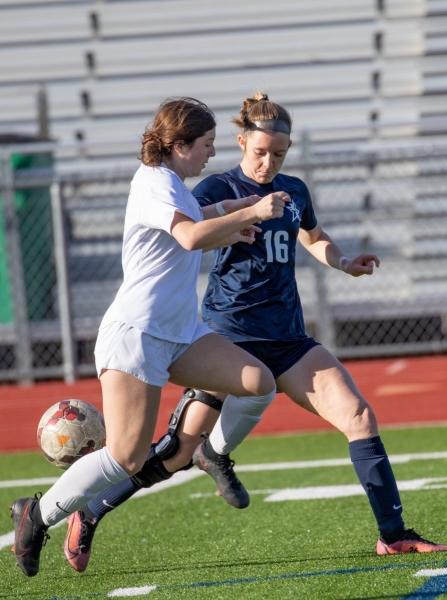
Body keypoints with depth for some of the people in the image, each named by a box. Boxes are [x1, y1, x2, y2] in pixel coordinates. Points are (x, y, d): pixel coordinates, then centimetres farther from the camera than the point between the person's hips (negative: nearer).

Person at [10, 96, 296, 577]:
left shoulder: (170, 184, 17)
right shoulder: (154, 183, -13)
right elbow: (191, 236, -31)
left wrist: (227, 234, 20)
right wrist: (250, 213, -28)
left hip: (180, 336, 9)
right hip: (135, 334, -9)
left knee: (259, 382, -11)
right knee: (127, 457, -13)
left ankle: (215, 454, 14)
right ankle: (38, 515, 4)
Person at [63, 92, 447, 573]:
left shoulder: (294, 191, 12)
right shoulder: (220, 189, -5)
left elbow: (313, 238, 32)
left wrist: (344, 263, 13)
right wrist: (239, 208, -33)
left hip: (286, 338, 5)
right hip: (229, 337, -5)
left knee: (359, 416, -9)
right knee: (179, 453, -5)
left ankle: (393, 536, -5)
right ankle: (88, 516, 11)